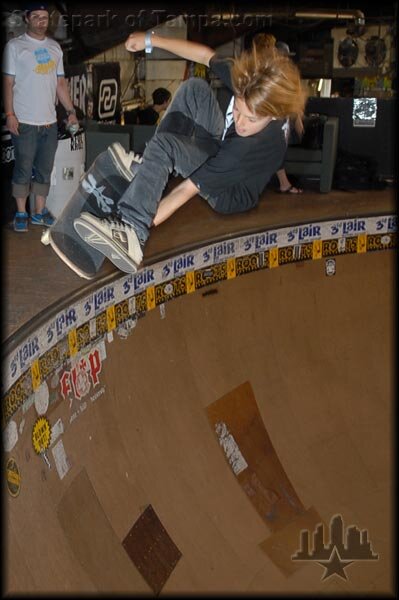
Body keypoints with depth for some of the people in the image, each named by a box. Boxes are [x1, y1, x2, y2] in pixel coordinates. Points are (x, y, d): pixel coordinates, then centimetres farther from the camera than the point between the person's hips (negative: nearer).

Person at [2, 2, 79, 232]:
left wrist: (71, 111, 8)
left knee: (44, 170, 9)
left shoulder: (55, 47, 13)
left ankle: (40, 212, 19)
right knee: (24, 169, 0)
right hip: (24, 121, -5)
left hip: (50, 121, 5)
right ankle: (21, 213, 10)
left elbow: (60, 83, 16)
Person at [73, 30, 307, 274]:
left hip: (228, 195, -7)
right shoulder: (249, 83, -26)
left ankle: (131, 231, -38)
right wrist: (151, 39, -6)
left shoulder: (260, 144, -40)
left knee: (163, 145, -29)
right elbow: (206, 55, -7)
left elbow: (189, 189, -39)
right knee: (195, 87, -2)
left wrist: (137, 229, -35)